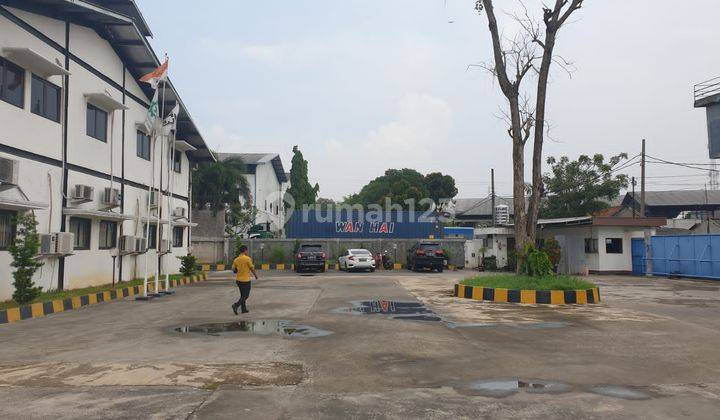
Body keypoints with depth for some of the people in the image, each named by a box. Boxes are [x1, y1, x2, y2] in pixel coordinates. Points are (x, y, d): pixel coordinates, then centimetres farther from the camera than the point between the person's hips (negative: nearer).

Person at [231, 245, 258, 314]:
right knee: (245, 295, 1)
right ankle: (236, 305, -17)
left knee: (243, 295, 17)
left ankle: (244, 309, 19)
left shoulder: (236, 260, 3)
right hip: (246, 280, -6)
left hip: (238, 280, 6)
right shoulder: (247, 259, -13)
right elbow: (252, 269, -8)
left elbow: (234, 270, 7)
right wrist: (256, 275, 8)